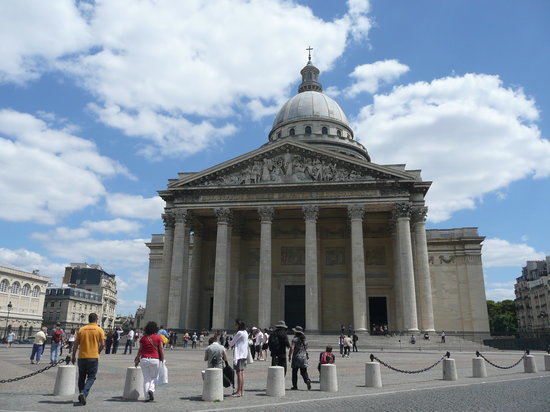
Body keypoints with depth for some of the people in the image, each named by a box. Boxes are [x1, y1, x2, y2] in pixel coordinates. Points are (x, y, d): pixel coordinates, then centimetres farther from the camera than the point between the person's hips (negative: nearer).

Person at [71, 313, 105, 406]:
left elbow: (76, 344, 5)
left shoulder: (81, 329, 4)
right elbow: (102, 344, -7)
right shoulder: (99, 330, -3)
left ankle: (81, 395, 23)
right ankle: (84, 393, -15)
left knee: (81, 377, 17)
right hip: (93, 357, -3)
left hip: (82, 357, 3)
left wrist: (73, 356, 14)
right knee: (91, 377, 4)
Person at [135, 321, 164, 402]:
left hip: (144, 359, 2)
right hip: (155, 360, -2)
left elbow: (140, 350, 6)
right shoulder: (158, 337, -2)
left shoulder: (143, 338, 4)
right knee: (154, 377, 13)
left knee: (146, 378, 9)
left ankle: (147, 397, 6)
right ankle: (151, 390, -12)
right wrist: (162, 360, 2)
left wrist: (137, 359, 18)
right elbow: (161, 349, -4)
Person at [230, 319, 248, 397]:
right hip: (244, 354, 10)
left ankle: (238, 391, -4)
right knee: (242, 372, 10)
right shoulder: (245, 333, 14)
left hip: (239, 354, -10)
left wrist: (231, 344, 13)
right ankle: (241, 391, 13)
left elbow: (232, 343, -7)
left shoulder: (239, 333, -14)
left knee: (238, 372, -6)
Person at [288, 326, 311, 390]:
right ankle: (307, 380, -21)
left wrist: (289, 356, -9)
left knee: (294, 372, 8)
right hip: (304, 357, 5)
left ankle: (295, 386, 12)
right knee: (304, 372, 5)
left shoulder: (295, 339, -10)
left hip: (296, 357, -5)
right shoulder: (304, 339, 9)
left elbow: (292, 348, -18)